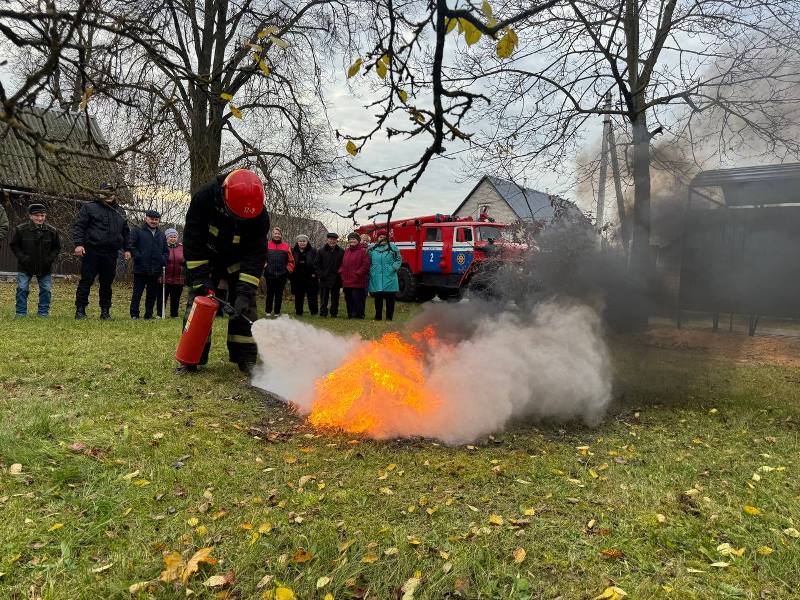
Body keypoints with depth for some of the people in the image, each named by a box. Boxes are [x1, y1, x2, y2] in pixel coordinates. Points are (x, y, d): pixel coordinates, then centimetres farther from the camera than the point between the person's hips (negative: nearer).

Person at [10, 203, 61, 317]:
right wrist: (22, 257, -11)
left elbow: (56, 248, 8)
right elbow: (14, 245, 1)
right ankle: (21, 313, 9)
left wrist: (50, 258, -7)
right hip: (25, 267, -1)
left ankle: (43, 312, 16)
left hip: (45, 267, 1)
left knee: (46, 290, 4)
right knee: (22, 289, -1)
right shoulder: (21, 229, -7)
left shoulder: (51, 231, -3)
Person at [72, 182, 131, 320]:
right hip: (91, 251, -4)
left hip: (111, 254, 4)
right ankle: (80, 309, 6)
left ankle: (105, 311, 15)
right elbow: (78, 226, -2)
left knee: (107, 283, 8)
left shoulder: (120, 212, 17)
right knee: (86, 281, -1)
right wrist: (78, 244, -13)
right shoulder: (89, 207, 3)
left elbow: (126, 232, 23)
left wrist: (127, 249, 16)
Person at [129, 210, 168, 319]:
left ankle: (149, 314, 17)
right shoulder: (137, 231, 2)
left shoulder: (161, 235, 16)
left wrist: (163, 260, 4)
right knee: (137, 293, 0)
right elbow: (131, 246, -5)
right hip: (140, 269, -4)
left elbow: (166, 251, 20)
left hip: (155, 270, 5)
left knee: (152, 294, 9)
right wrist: (138, 258, -13)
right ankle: (134, 314, 6)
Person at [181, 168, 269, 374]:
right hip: (206, 258, 0)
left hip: (239, 260, 0)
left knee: (244, 306, -8)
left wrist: (245, 291, -35)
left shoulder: (259, 215, -29)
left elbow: (256, 254, -27)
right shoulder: (204, 198, -31)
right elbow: (193, 241, -25)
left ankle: (246, 358, -2)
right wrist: (201, 278, -29)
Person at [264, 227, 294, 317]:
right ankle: (268, 311, 18)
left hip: (282, 275, 1)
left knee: (279, 295, 7)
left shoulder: (286, 247, 6)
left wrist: (288, 270, 1)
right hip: (270, 275, -1)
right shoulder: (267, 245, 3)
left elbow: (291, 261, 9)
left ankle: (277, 312, 15)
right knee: (270, 294, 7)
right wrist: (264, 266, -2)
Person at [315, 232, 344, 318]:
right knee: (324, 298, 2)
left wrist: (340, 276, -5)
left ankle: (334, 314, 15)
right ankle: (323, 313, 8)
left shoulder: (341, 252, 4)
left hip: (336, 279, 0)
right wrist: (320, 275, -5)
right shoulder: (321, 251, 5)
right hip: (324, 279, 0)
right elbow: (318, 265, 5)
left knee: (335, 298, 7)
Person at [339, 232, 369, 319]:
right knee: (348, 299, 11)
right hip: (346, 281, 7)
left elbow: (366, 265, -11)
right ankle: (350, 314, 20)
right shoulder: (346, 251, 16)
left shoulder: (362, 251, -5)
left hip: (357, 282, -7)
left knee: (357, 298, -8)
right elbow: (342, 264, 22)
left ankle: (359, 315, 1)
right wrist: (341, 272, 7)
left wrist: (358, 273, -15)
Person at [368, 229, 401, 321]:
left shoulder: (393, 248, 5)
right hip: (376, 279, 2)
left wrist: (394, 267, -7)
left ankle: (389, 317, 10)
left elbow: (399, 260, 8)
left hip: (389, 278, -2)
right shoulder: (372, 249, 11)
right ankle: (378, 316, 19)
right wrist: (371, 270, 3)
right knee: (378, 298, 9)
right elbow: (368, 262, 17)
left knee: (390, 299, 2)